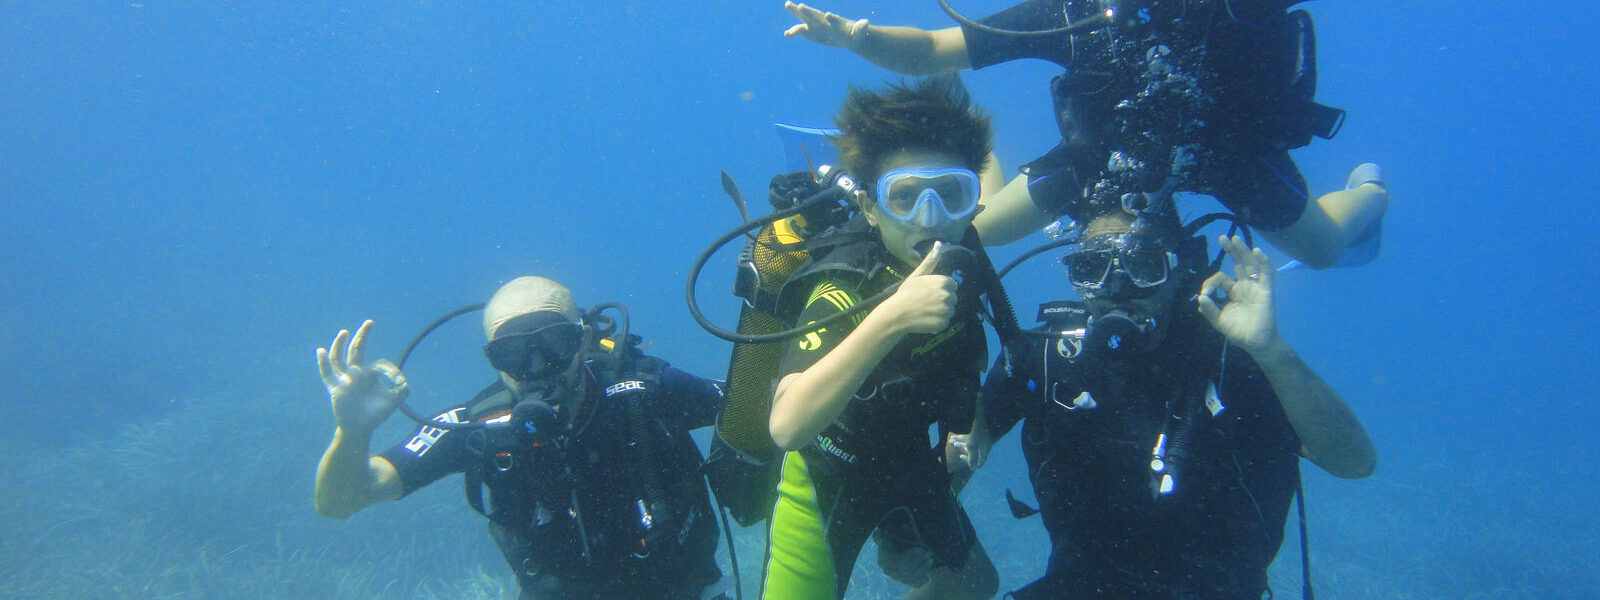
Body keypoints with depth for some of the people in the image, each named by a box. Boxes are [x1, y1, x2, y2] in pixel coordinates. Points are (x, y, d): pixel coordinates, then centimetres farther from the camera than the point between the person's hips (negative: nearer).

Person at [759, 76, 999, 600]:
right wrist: (890, 319, -59)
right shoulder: (843, 292, -36)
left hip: (908, 458, 6)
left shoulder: (962, 256, -18)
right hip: (827, 475, -6)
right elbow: (786, 425, -50)